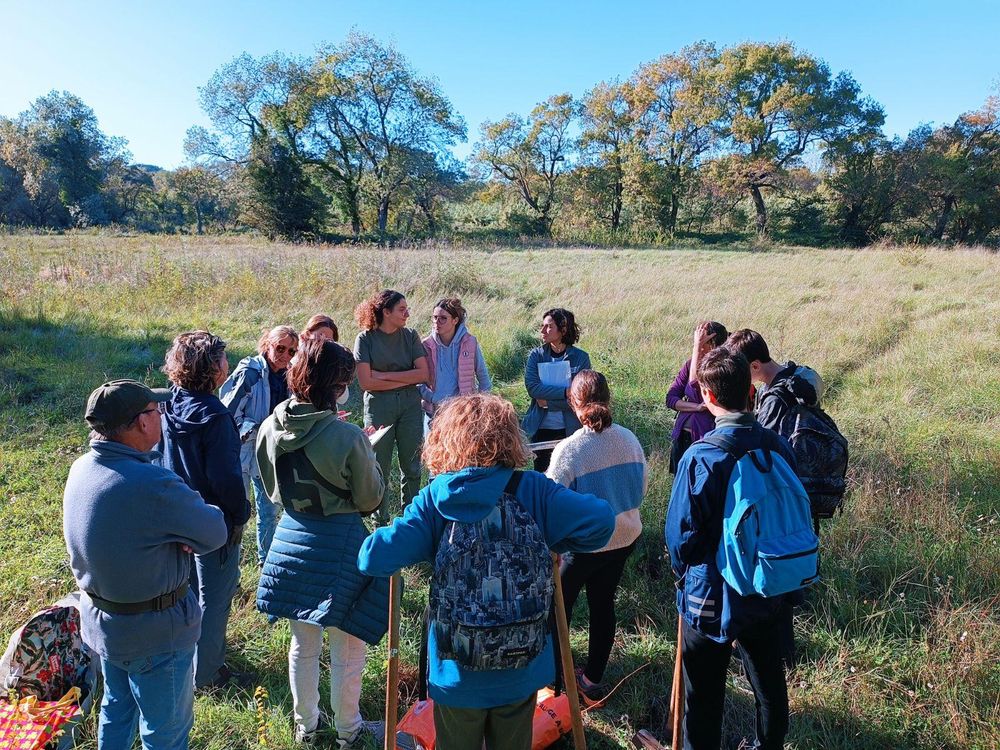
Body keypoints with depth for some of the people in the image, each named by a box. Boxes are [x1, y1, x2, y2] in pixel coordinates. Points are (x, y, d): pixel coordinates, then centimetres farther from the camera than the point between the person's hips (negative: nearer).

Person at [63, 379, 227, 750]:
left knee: (116, 709, 31)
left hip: (99, 619, 8)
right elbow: (215, 533, -21)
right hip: (154, 632, -8)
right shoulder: (152, 484, -34)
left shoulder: (83, 467, -7)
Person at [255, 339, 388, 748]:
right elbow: (370, 499, -10)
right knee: (347, 646, 16)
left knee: (303, 644, 23)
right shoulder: (349, 437, -24)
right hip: (339, 543, -5)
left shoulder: (270, 429, -8)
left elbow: (272, 488, 8)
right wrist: (369, 460, 4)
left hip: (291, 537, 5)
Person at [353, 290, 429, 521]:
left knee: (412, 467, 9)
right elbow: (366, 381, -12)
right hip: (379, 405, -2)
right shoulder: (366, 338, -5)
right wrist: (406, 379, -10)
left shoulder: (410, 336, 3)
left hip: (410, 404, 3)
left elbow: (423, 374, -6)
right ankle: (380, 521, 21)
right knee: (379, 467, 5)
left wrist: (384, 375, -12)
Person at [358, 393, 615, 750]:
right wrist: (551, 540, 1)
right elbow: (602, 522, -16)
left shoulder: (434, 500, -15)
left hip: (458, 675, -1)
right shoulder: (534, 490, -12)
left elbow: (373, 559, -20)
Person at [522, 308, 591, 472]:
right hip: (541, 427, 2)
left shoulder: (581, 357, -6)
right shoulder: (536, 355, -1)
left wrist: (548, 403, -15)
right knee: (541, 471, 11)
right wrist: (566, 392, -21)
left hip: (570, 429, -1)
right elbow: (532, 387, -15)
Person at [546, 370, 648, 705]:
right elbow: (641, 488, 6)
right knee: (603, 604, 19)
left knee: (559, 605, 15)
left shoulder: (568, 449, -24)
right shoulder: (629, 440, -7)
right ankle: (593, 679, 31)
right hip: (624, 537, 5)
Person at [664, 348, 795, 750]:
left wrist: (684, 575, 2)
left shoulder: (702, 456, -24)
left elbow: (681, 532, -18)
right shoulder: (777, 445, -8)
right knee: (769, 684, 25)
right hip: (768, 591, 6)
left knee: (704, 695, 12)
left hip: (712, 595, -5)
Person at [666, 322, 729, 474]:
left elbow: (696, 385, -29)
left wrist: (698, 346, -26)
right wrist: (697, 407, -15)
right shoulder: (690, 364, 3)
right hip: (682, 438, 6)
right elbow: (670, 399, 1)